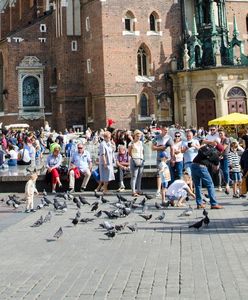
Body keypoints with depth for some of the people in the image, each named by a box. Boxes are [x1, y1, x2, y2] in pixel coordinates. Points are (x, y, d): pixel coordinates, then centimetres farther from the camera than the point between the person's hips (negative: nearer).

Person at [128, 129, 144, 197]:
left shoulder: (140, 142, 13)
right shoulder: (131, 143, -6)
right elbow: (129, 153, -3)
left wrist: (142, 157, 9)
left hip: (141, 160, 7)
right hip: (134, 160, -7)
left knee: (139, 176, 10)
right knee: (134, 176, -8)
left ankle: (138, 190, 18)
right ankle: (133, 191, -10)